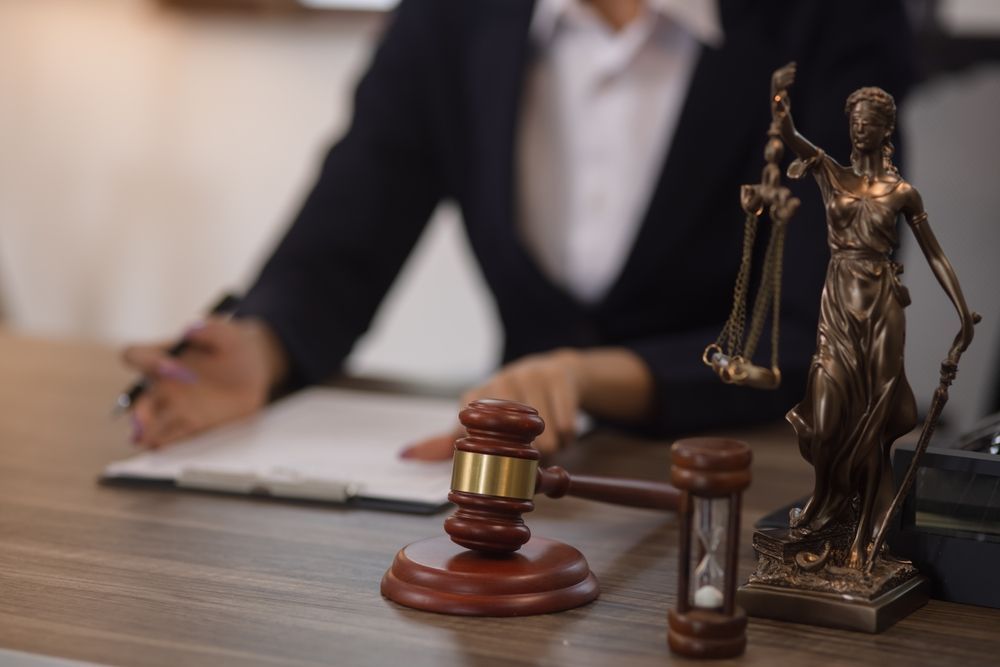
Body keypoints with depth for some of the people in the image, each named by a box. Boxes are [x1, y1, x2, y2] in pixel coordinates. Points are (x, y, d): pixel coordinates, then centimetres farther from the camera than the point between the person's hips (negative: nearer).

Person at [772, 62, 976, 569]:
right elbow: (787, 135, -13)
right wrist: (779, 96, -34)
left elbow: (934, 255, 4)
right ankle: (830, 508, 23)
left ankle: (862, 537, 11)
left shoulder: (902, 193, 2)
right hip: (838, 303, 1)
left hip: (881, 306, -1)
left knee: (872, 417, 2)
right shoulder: (829, 174, 4)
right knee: (831, 414, -2)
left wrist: (964, 312, -4)